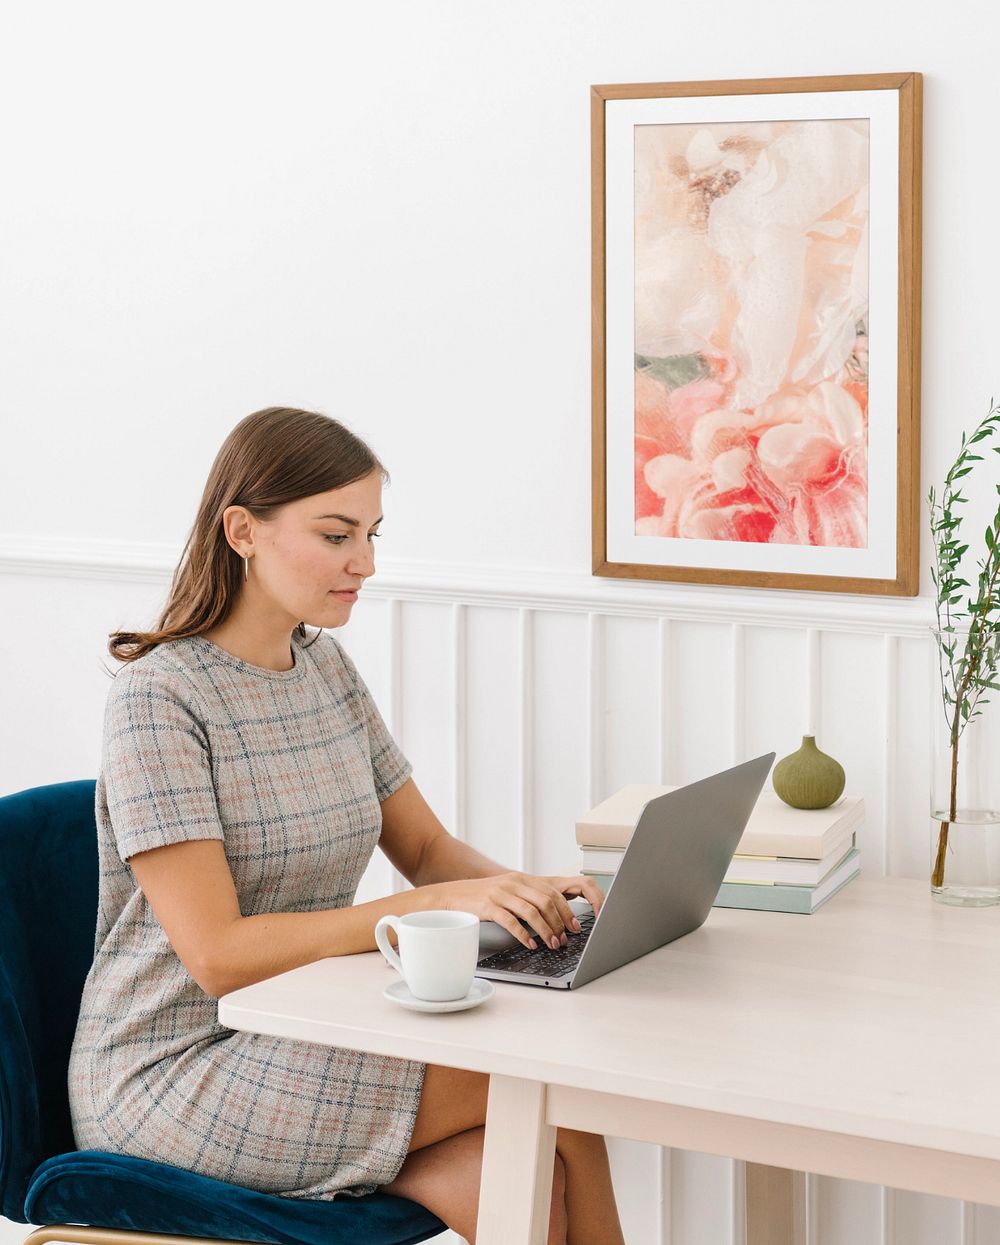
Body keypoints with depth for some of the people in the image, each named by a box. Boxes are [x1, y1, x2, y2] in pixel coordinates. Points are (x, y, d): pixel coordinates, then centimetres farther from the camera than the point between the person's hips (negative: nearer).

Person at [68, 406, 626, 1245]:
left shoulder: (323, 666, 9)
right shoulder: (160, 697, -16)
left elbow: (427, 847, 13)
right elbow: (217, 955, -22)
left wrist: (524, 889, -10)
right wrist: (434, 904, -27)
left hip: (303, 1037, 7)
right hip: (175, 1074, -7)